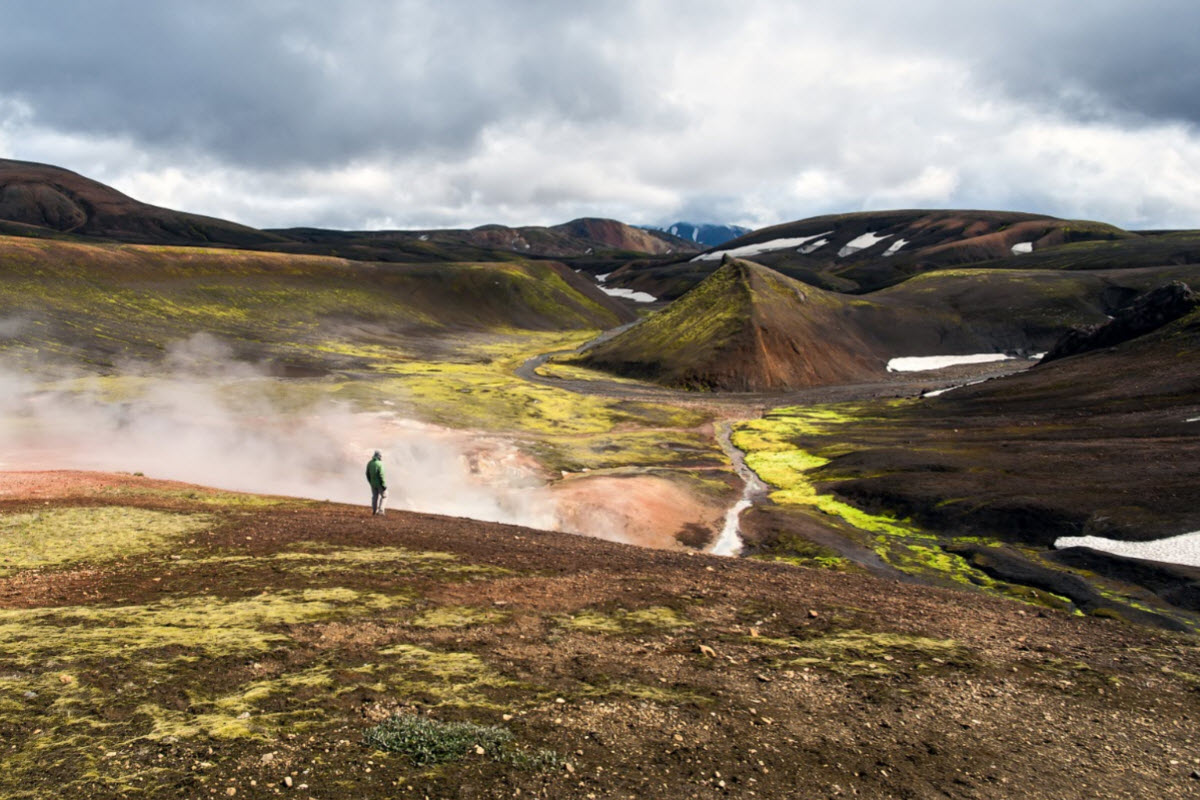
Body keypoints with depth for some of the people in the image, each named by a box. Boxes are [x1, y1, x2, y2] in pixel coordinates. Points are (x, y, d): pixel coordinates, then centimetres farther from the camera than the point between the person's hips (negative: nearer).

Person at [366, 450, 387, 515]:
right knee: (384, 496, 9)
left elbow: (368, 474, 6)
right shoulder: (379, 464, -23)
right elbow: (381, 475, -23)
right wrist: (384, 485, -16)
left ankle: (374, 510, 25)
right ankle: (380, 510, 2)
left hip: (373, 483, 6)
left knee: (375, 496, 19)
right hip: (380, 483, -6)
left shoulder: (369, 463, -1)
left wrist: (370, 482, 18)